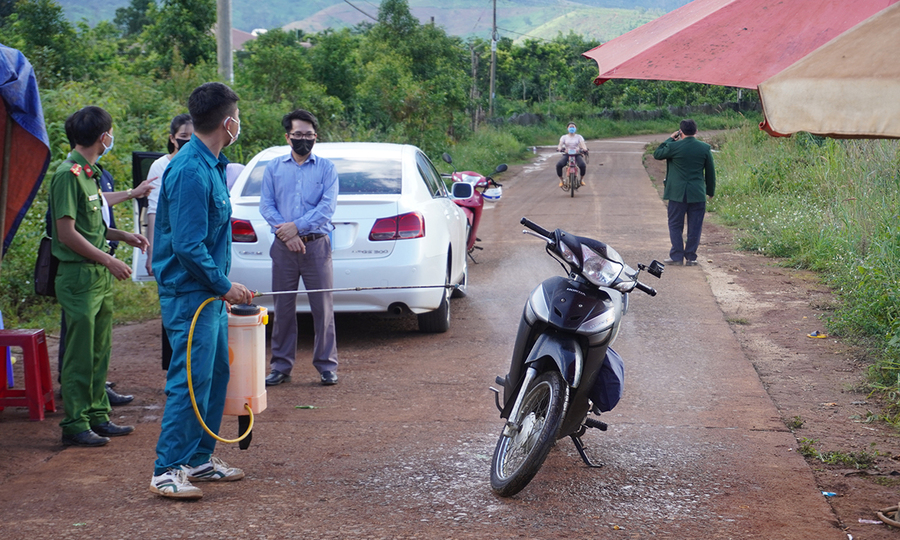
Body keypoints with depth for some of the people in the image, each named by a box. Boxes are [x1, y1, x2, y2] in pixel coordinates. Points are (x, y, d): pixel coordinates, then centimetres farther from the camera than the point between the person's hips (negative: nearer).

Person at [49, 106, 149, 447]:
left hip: (100, 276, 9)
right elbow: (67, 232, -18)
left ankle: (97, 415, 22)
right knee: (80, 354, -5)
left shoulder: (90, 173, 15)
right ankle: (75, 425, 0)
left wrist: (122, 236, 17)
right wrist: (108, 260, -16)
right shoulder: (68, 174, -14)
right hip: (79, 276, -9)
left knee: (99, 351, 14)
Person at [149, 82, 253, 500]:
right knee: (190, 381, -8)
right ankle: (167, 471, -3)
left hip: (210, 293, 10)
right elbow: (188, 245, -24)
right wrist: (224, 286, -15)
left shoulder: (210, 166, 12)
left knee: (215, 374, 14)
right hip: (190, 293, -10)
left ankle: (199, 459, 24)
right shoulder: (191, 172, -21)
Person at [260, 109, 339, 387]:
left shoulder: (326, 168, 7)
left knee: (322, 307, -2)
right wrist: (285, 234, -11)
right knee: (283, 308, 4)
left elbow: (328, 206, -4)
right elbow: (266, 205, 4)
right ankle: (281, 366, 12)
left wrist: (297, 226, -13)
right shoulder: (274, 168, 11)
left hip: (316, 244, -1)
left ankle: (327, 365, 6)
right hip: (283, 247, 2)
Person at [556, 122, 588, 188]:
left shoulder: (579, 137, 8)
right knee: (559, 165, -29)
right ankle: (561, 180, -5)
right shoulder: (564, 137, 9)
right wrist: (559, 148, -31)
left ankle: (581, 179, -3)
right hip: (566, 155, 0)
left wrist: (585, 149, -31)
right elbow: (560, 144, -6)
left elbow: (582, 144, -7)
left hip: (577, 155, 0)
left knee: (583, 165, -31)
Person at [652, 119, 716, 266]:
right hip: (698, 194, 2)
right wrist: (710, 191, 17)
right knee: (694, 227, 8)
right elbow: (710, 172, 6)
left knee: (675, 225, 9)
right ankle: (691, 257, 9)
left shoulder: (674, 146, -10)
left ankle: (677, 256, 6)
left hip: (677, 193, -2)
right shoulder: (705, 148, -1)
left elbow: (657, 154, 8)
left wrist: (670, 139, 13)